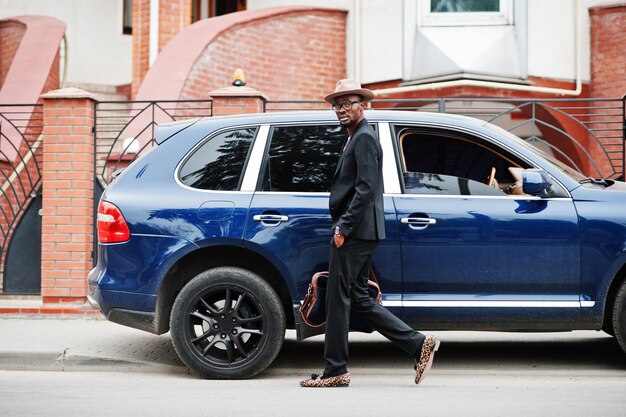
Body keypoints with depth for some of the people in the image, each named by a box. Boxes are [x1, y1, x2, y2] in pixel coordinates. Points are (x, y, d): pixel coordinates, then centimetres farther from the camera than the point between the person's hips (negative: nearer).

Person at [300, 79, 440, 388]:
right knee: (357, 299, 11)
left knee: (338, 299, -4)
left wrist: (343, 227, -20)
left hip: (354, 234, -11)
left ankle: (335, 371, 4)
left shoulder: (364, 138, -11)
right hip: (356, 233, 11)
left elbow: (366, 189, -20)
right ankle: (419, 344, 11)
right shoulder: (355, 139, 21)